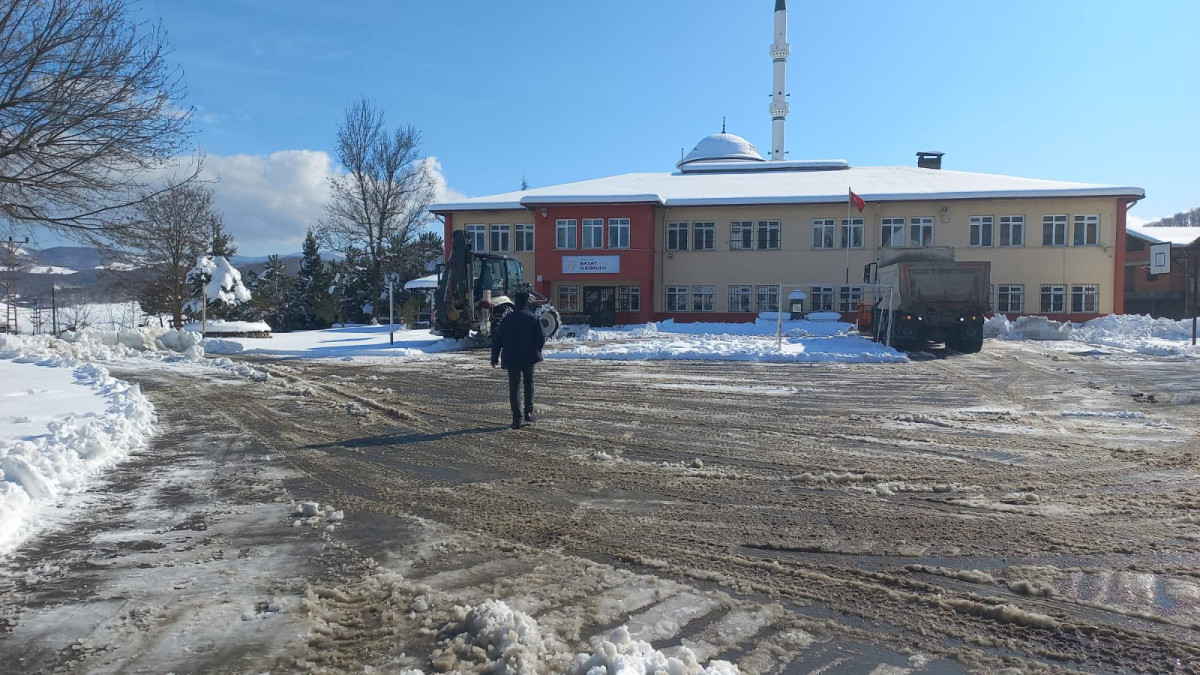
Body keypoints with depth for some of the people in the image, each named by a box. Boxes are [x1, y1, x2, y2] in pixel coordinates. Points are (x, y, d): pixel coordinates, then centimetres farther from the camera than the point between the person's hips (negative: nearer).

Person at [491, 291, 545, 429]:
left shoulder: (507, 318, 3)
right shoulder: (533, 318, -3)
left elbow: (497, 339, 3)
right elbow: (541, 339, -6)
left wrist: (495, 358, 11)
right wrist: (535, 351, 14)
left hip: (511, 359, 0)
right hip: (529, 358, 0)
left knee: (513, 388, 6)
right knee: (529, 383, 20)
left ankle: (517, 418, 0)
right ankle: (528, 412, 11)